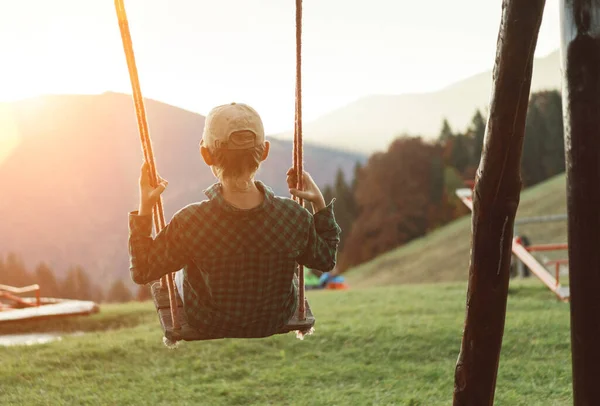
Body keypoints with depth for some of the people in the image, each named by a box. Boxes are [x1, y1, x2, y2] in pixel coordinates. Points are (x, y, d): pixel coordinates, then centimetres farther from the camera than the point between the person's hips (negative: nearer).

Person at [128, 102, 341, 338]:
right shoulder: (295, 217, -30)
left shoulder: (189, 224, -35)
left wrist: (144, 209, -13)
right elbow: (326, 260, -7)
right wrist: (319, 202, -5)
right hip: (276, 323, 1)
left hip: (208, 326, -1)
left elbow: (142, 272, -16)